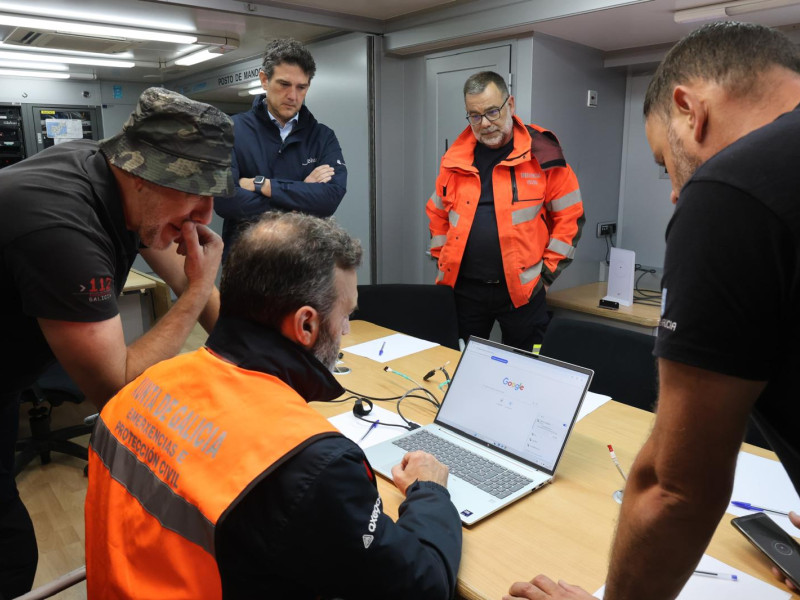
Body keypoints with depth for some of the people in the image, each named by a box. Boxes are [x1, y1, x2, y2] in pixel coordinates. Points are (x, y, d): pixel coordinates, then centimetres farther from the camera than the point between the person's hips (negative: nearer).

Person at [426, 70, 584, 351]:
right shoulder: (456, 157, 5)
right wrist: (444, 263, 8)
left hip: (521, 290, -3)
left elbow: (569, 216, -3)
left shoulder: (542, 153, -6)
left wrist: (546, 273, -5)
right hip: (464, 288, 3)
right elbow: (437, 213, 15)